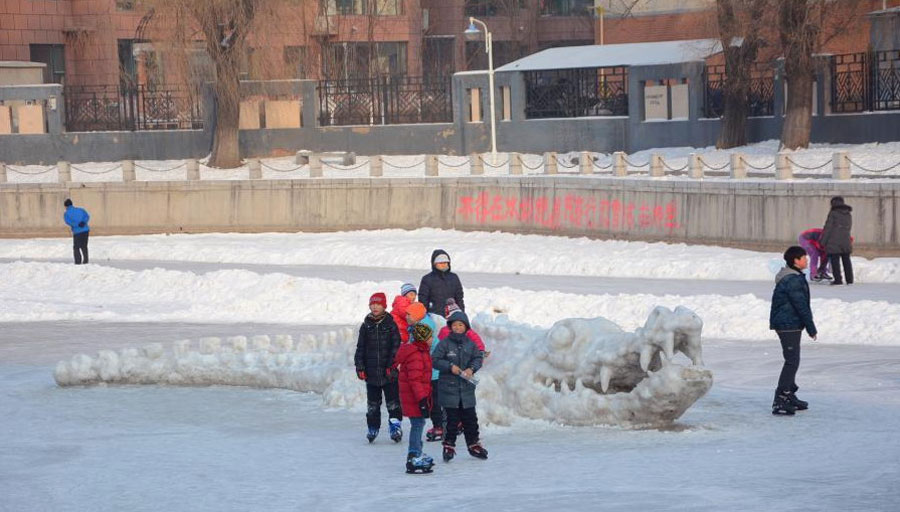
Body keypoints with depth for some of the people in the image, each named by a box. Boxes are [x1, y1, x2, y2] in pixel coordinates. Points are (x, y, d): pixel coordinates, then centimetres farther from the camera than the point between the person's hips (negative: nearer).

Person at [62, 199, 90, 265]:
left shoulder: (66, 214, 5)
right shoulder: (80, 210, 15)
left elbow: (67, 221, -14)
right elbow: (87, 216, -1)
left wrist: (78, 225, -18)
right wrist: (83, 222, -15)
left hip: (77, 232, -3)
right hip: (85, 230, 3)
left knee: (76, 247, 9)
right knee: (84, 246, 17)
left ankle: (78, 261, -2)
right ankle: (85, 260, 12)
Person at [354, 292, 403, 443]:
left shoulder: (391, 324, -1)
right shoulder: (366, 326, 7)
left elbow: (396, 346, -3)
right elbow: (360, 347, 9)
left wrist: (392, 365, -11)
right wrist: (360, 367, 1)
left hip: (388, 372, -3)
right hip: (371, 371, 3)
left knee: (393, 401, -2)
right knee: (372, 402, 8)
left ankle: (395, 425, 4)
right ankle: (373, 427, 16)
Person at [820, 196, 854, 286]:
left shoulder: (833, 213, -7)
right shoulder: (848, 215, 12)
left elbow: (828, 228, -9)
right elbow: (849, 228, 15)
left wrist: (823, 241, -4)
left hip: (834, 242, -6)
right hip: (846, 241, 6)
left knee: (835, 261, -2)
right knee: (846, 260, 13)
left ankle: (838, 279, -6)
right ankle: (849, 279, 15)